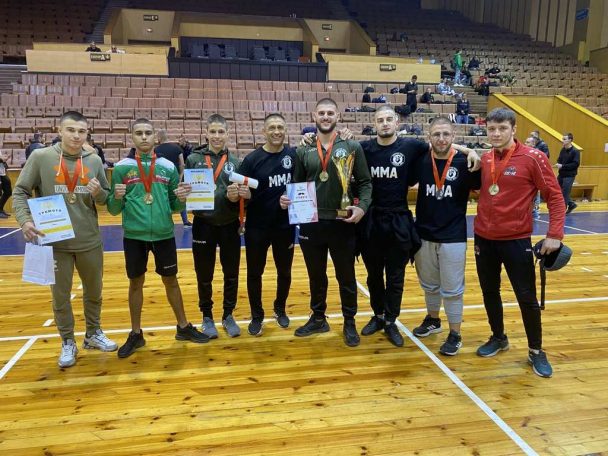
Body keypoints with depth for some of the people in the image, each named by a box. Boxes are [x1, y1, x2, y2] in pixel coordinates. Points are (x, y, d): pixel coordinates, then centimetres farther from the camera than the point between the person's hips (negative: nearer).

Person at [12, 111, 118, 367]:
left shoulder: (94, 161, 1)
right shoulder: (40, 157, -6)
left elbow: (105, 198, 7)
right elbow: (20, 192, -3)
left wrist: (98, 193, -16)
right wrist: (25, 221, -19)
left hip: (90, 241, 3)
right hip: (54, 242, -2)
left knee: (94, 291, 17)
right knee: (60, 296, 10)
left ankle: (93, 334, 37)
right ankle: (68, 342, 28)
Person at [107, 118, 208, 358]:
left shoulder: (168, 166, 3)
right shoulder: (121, 167, -2)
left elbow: (175, 206, 7)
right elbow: (113, 209, 0)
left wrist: (181, 199, -15)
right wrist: (116, 198, -21)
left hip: (164, 234, 1)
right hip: (134, 236, -1)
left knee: (171, 280, 13)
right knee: (136, 282, 11)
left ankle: (183, 327, 29)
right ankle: (136, 334, 27)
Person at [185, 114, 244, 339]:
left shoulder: (235, 161, 3)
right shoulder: (194, 159, -1)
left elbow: (244, 194, 3)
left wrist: (235, 196, -18)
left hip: (230, 225, 1)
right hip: (204, 225, -1)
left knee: (231, 274, 10)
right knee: (204, 275, 10)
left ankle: (228, 315, 29)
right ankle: (207, 316, 29)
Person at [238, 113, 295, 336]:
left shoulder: (294, 155, -4)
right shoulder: (252, 159, -8)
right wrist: (241, 193, -26)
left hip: (286, 225, 2)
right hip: (257, 227, -1)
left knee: (284, 271, 16)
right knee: (254, 273, 10)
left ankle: (280, 309, 39)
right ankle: (256, 316, 29)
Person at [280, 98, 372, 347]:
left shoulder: (352, 147, 0)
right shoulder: (303, 151, 5)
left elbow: (365, 182, 0)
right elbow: (297, 185, 11)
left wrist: (362, 207, -15)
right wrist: (288, 199, -8)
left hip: (342, 224, -2)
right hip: (310, 224, 2)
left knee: (346, 276, 11)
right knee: (316, 276, 16)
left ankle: (349, 323, 29)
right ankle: (318, 318, 35)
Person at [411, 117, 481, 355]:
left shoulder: (464, 162, -9)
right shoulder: (421, 161, -2)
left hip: (453, 237, -3)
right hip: (424, 234, 3)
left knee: (452, 289, 4)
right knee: (429, 284, 18)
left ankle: (455, 335, 19)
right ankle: (433, 320, 39)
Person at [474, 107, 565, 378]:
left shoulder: (533, 158, -10)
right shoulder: (485, 159, 4)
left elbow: (555, 196, -8)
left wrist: (555, 234, -15)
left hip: (516, 240, -4)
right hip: (484, 238, 5)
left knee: (527, 297, 4)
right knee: (489, 292, 15)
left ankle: (536, 351, 23)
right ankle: (498, 338, 35)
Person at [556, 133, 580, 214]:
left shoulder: (575, 151, -13)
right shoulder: (562, 150, 6)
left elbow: (576, 164, -18)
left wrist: (563, 166, -22)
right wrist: (558, 164, -7)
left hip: (569, 176, -7)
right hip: (561, 174, 7)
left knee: (565, 193, -2)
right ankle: (571, 204, 29)